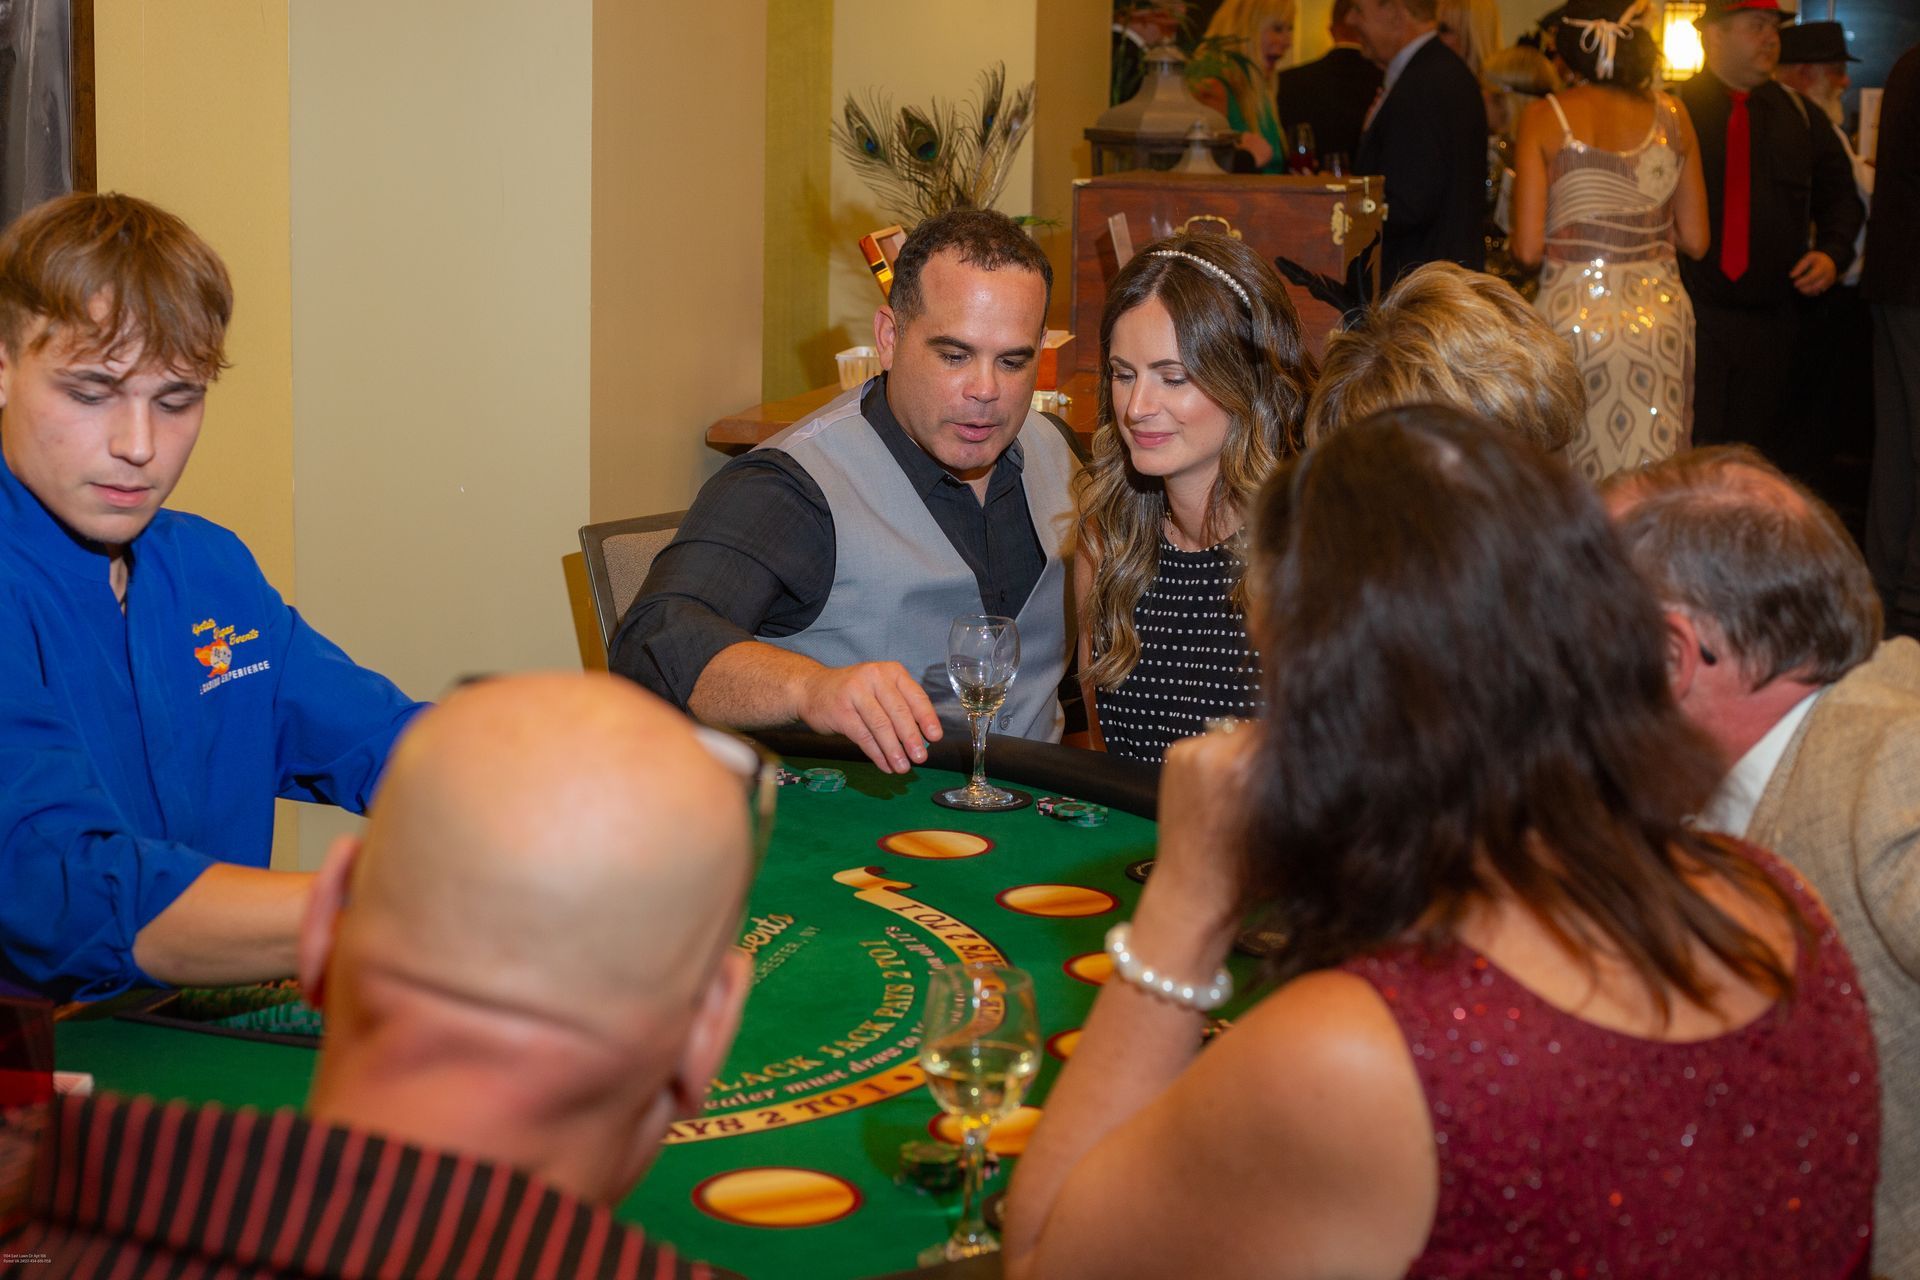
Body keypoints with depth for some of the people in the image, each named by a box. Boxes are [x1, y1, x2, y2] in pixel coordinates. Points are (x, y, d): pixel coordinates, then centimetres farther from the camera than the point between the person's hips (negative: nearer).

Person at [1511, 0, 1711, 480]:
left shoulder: (1543, 119, -6)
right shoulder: (1671, 115, 2)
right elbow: (1695, 239, 5)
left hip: (1573, 316, -3)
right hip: (1661, 313, 3)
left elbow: (1528, 249, -8)